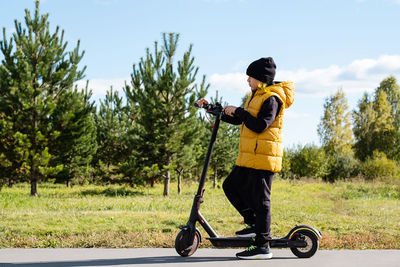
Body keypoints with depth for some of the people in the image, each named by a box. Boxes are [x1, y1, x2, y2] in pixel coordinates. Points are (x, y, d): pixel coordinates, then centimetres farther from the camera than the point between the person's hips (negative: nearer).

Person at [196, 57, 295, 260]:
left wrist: (238, 111, -16)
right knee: (231, 186, 13)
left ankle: (263, 246, -3)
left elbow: (260, 125, -24)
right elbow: (236, 119, 26)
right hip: (249, 157, 10)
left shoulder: (271, 99, -12)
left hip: (263, 157, -10)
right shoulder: (256, 97, 20)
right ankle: (255, 224, 19)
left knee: (259, 199, -8)